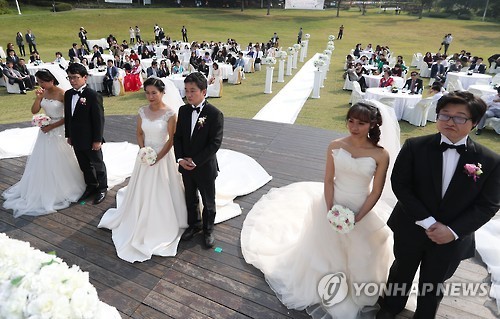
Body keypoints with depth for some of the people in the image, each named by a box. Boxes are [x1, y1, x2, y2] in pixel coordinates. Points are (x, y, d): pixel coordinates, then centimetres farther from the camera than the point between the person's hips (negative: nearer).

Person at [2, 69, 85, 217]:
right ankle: (45, 189, 33)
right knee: (43, 161, 15)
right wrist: (38, 98, -12)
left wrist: (52, 126, -15)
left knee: (57, 161, 5)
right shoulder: (43, 93, 3)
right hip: (45, 129, 6)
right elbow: (34, 111, 1)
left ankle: (60, 189, 25)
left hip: (57, 130, -6)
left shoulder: (61, 93, -15)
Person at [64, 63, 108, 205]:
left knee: (97, 164, 10)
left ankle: (102, 188, 27)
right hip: (77, 139, 7)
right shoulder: (68, 94, 6)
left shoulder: (93, 96, -17)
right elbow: (67, 116, 13)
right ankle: (91, 186, 35)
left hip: (91, 140, -7)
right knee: (84, 165, 18)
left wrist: (97, 140, -16)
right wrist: (68, 135, 14)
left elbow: (99, 119, -17)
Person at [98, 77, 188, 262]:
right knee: (142, 191, 18)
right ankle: (141, 223, 44)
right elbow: (139, 133, 7)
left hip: (163, 156, -4)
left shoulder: (170, 113, -14)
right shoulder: (142, 111, 0)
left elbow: (171, 139, -13)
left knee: (161, 193, 7)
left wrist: (158, 157, -18)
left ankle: (162, 226, 30)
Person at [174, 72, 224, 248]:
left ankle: (208, 230, 35)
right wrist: (180, 159, -10)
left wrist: (195, 161, -19)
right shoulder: (183, 110, 0)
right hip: (186, 166, 5)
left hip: (205, 167, -4)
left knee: (208, 202, 13)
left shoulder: (215, 114, -17)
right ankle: (194, 225, 45)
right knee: (190, 199, 22)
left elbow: (215, 143, -19)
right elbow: (177, 137, 4)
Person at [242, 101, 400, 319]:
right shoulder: (335, 146, -13)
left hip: (362, 210, -1)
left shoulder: (381, 154, -16)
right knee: (325, 249, 20)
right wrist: (330, 211, -17)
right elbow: (328, 181, -9)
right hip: (333, 205, 1)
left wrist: (357, 217, -16)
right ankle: (324, 285, 50)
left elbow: (376, 192, -10)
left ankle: (356, 293, 48)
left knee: (359, 255, 18)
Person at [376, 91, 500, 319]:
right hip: (411, 230, 0)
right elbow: (399, 184, -15)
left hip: (451, 239, 0)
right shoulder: (415, 147, -14)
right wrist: (427, 222, -20)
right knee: (401, 273, 24)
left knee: (433, 283, 22)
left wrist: (453, 231, -18)